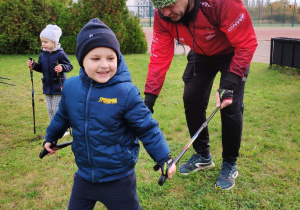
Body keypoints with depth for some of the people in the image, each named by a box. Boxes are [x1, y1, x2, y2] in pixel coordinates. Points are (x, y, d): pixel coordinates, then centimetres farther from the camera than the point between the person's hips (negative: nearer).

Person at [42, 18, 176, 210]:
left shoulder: (126, 92, -22)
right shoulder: (71, 87, -7)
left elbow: (147, 129, -14)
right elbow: (62, 116, 13)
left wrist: (164, 158, -11)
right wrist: (51, 137, 28)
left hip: (118, 180, -4)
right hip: (84, 177, 5)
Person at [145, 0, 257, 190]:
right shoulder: (163, 17, -24)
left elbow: (247, 43, -31)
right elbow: (159, 57, -21)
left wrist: (229, 84, -37)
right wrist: (149, 99, -26)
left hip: (233, 53, -4)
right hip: (201, 54, 5)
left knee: (231, 107, -13)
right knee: (192, 101, -1)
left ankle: (230, 165, 10)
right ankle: (203, 156, 22)